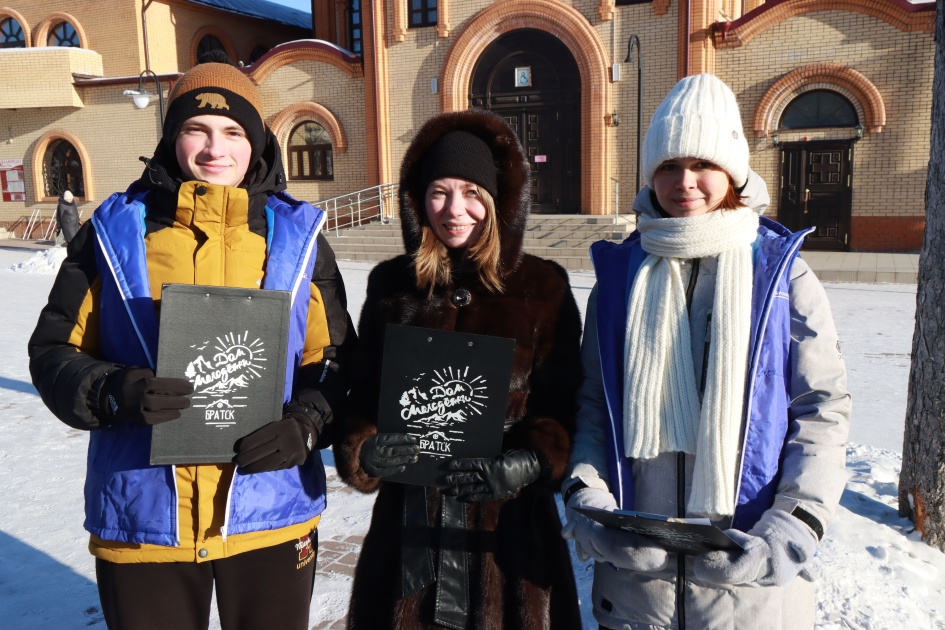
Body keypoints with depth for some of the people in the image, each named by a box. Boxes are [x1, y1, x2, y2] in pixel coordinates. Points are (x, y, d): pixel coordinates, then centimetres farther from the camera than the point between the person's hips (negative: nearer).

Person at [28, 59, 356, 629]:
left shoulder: (296, 235, 1)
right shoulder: (116, 230, 1)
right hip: (142, 516, 0)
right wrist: (115, 392, -18)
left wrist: (304, 426, -14)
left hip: (270, 510, 1)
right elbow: (55, 353, 3)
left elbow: (335, 361, 4)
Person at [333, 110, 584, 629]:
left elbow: (562, 405, -1)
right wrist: (362, 450, -12)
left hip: (510, 525, -1)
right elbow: (363, 392, 7)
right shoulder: (391, 283, 4)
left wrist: (531, 464, -18)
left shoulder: (544, 286, -1)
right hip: (408, 520, 2)